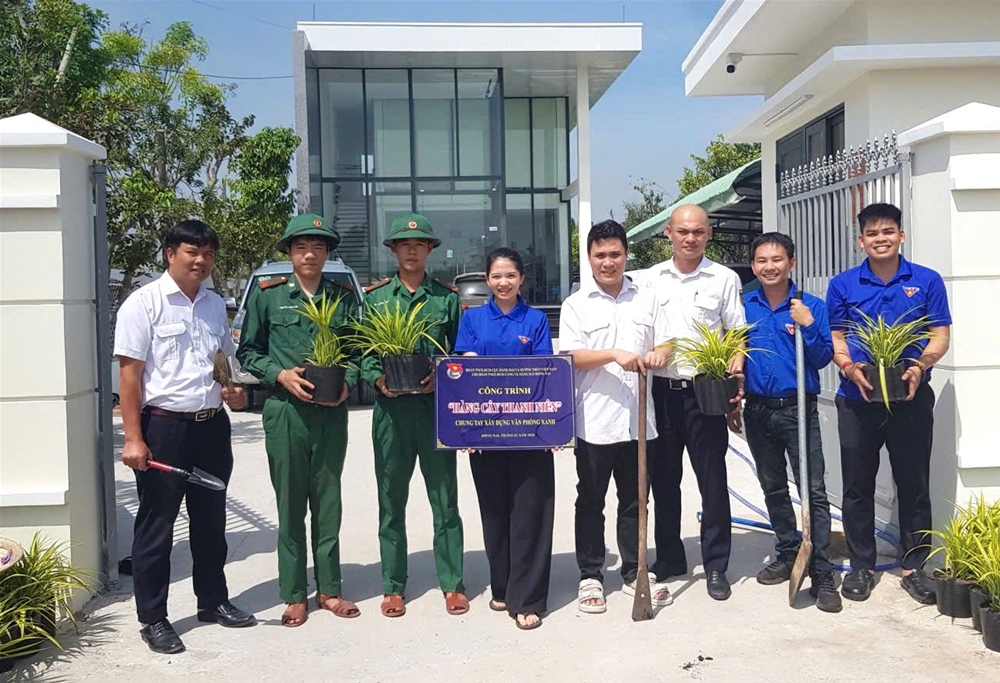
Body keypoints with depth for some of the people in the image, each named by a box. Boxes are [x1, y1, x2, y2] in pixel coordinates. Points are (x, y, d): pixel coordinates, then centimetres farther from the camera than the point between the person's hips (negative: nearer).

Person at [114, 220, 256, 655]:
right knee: (156, 526, 4)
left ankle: (212, 601, 32)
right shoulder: (144, 303, -8)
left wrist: (234, 391, 2)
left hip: (212, 424, 6)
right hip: (164, 426, -6)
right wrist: (133, 438, -17)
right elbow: (129, 373, -11)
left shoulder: (215, 305, 11)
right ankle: (153, 619, 16)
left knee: (210, 521, 17)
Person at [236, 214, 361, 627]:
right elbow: (247, 351, 6)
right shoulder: (267, 295, 3)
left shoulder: (344, 297, 9)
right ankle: (294, 595, 15)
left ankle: (329, 589, 20)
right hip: (285, 410, -2)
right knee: (290, 504, 4)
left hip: (331, 412, 2)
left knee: (328, 500, 9)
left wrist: (348, 381, -4)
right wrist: (280, 374, -9)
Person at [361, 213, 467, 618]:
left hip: (436, 405, 0)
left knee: (445, 497, 4)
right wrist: (378, 379, -11)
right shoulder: (374, 297, 8)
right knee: (391, 501, 7)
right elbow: (362, 352, 6)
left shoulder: (447, 297, 7)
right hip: (391, 406, 1)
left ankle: (452, 584, 15)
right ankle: (393, 587, 18)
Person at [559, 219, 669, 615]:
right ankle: (590, 577, 18)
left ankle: (634, 574, 25)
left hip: (637, 419, 3)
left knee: (634, 501, 13)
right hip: (594, 421, -3)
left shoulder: (646, 301, 10)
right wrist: (615, 355, -23)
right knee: (591, 502, 7)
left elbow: (664, 345, 10)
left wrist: (658, 356, -14)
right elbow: (570, 356, -9)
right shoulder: (576, 304, 0)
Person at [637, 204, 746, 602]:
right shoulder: (650, 279, 8)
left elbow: (737, 334, 3)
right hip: (660, 390, 3)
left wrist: (735, 369, -13)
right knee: (663, 479, 11)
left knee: (712, 479, 2)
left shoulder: (724, 279, 2)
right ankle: (669, 558, 26)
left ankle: (716, 565, 13)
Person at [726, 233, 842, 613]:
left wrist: (808, 325, -19)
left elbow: (823, 358, -5)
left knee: (813, 491, -7)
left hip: (799, 409, -3)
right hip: (757, 410, 4)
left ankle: (822, 575, -3)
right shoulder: (744, 307, 5)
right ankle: (787, 555, 31)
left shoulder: (811, 307, -2)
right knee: (773, 489, 15)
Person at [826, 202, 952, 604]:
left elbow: (940, 335, 1)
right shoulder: (843, 285, 4)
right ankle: (861, 566, 20)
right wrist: (851, 369, -15)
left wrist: (920, 366, -18)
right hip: (857, 400, 1)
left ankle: (914, 566, 20)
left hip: (911, 399, 0)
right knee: (857, 486, 7)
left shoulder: (927, 281, 2)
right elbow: (835, 338, 4)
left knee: (914, 484, 6)